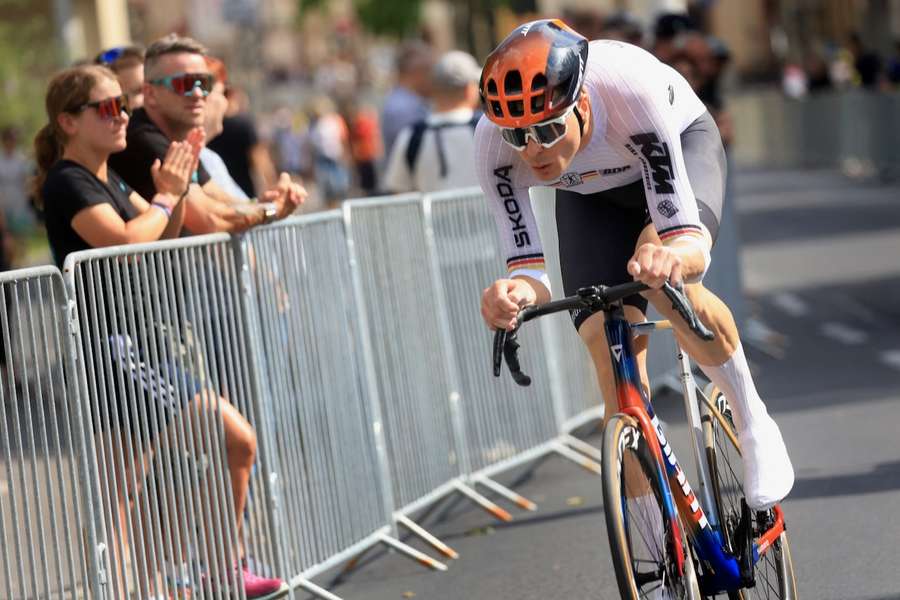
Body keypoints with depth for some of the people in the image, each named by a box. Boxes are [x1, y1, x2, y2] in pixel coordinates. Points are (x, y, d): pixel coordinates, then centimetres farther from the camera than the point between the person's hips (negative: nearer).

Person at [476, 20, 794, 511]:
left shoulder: (632, 91, -43)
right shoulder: (494, 143, -34)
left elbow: (691, 244, -44)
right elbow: (528, 266, -31)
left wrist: (672, 256, -68)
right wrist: (517, 291, -55)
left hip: (682, 145, -3)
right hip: (591, 192, 3)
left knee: (666, 279, -34)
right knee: (609, 346, -13)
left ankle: (754, 424, -10)